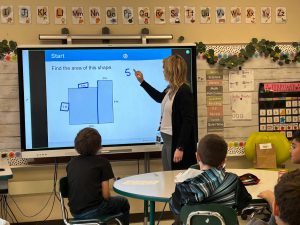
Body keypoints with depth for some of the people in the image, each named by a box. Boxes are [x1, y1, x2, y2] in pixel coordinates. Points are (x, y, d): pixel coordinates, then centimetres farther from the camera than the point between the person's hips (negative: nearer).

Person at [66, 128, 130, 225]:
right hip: (93, 211, -5)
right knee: (123, 202, 23)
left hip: (75, 213, 5)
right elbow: (106, 195, -8)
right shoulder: (102, 162, -6)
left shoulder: (71, 163, 7)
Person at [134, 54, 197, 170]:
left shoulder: (184, 91, -18)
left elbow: (187, 122, -21)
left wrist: (180, 148, -23)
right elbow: (160, 98, 33)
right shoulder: (170, 90, 9)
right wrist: (142, 82, 34)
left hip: (178, 142, -9)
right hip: (167, 140, 9)